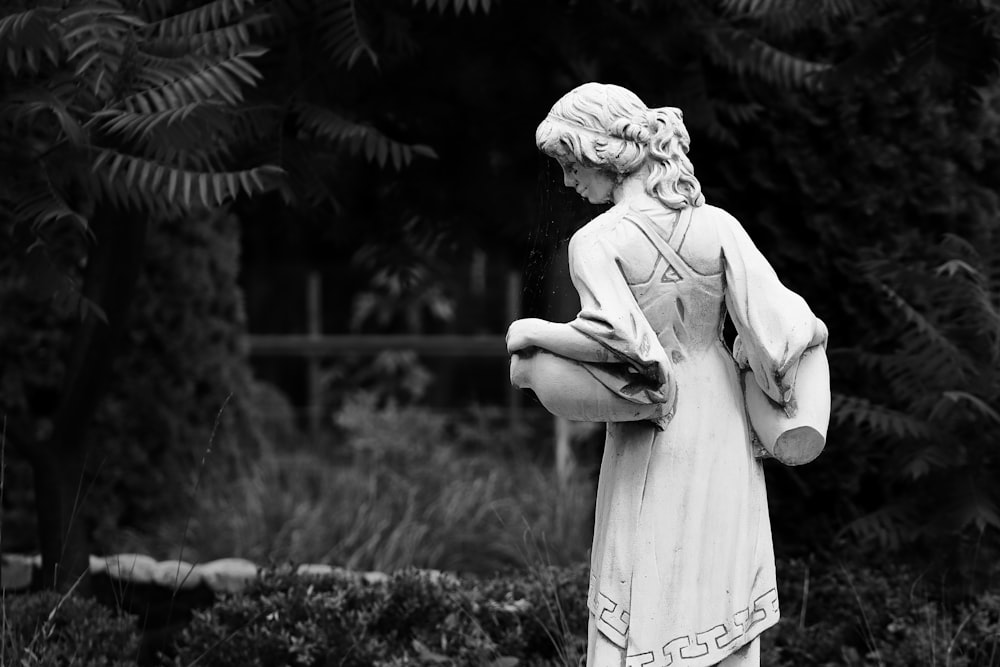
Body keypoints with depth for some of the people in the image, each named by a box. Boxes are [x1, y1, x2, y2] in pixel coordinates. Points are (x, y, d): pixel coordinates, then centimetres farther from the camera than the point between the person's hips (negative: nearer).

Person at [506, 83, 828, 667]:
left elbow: (616, 337, -28)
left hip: (654, 441, -4)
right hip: (726, 424, 4)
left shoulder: (598, 242, -15)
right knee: (723, 589, 13)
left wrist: (531, 334, -15)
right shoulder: (717, 226, -4)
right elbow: (773, 318, -9)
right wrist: (812, 330, 12)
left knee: (645, 610, 4)